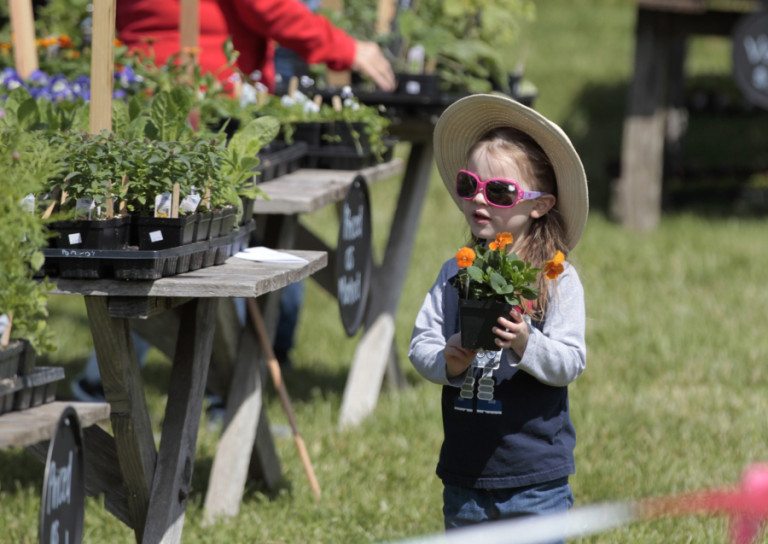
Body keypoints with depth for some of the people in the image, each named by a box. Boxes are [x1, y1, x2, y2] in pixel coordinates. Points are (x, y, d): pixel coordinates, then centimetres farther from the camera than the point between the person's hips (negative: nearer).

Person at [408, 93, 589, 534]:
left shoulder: (558, 278, -6)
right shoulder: (456, 274, 6)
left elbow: (571, 362, -12)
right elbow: (421, 342, 2)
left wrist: (526, 344, -30)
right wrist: (447, 360, -19)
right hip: (465, 472, 4)